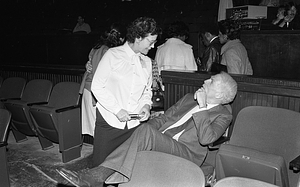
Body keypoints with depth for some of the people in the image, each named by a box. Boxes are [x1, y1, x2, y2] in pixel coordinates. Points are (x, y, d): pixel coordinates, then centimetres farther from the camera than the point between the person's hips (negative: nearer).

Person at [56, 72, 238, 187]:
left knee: (146, 131, -30)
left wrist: (202, 107, -15)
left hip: (185, 153, -6)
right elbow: (164, 117, 17)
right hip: (159, 143, 6)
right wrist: (145, 126, -1)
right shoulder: (189, 98, 22)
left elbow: (206, 138, -15)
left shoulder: (223, 115, 3)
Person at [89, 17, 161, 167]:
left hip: (134, 123, 4)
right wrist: (117, 110, -13)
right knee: (101, 165, 2)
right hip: (109, 121, -4)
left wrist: (146, 105, 0)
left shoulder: (147, 62, 11)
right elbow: (97, 87, -6)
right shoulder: (113, 55, -5)